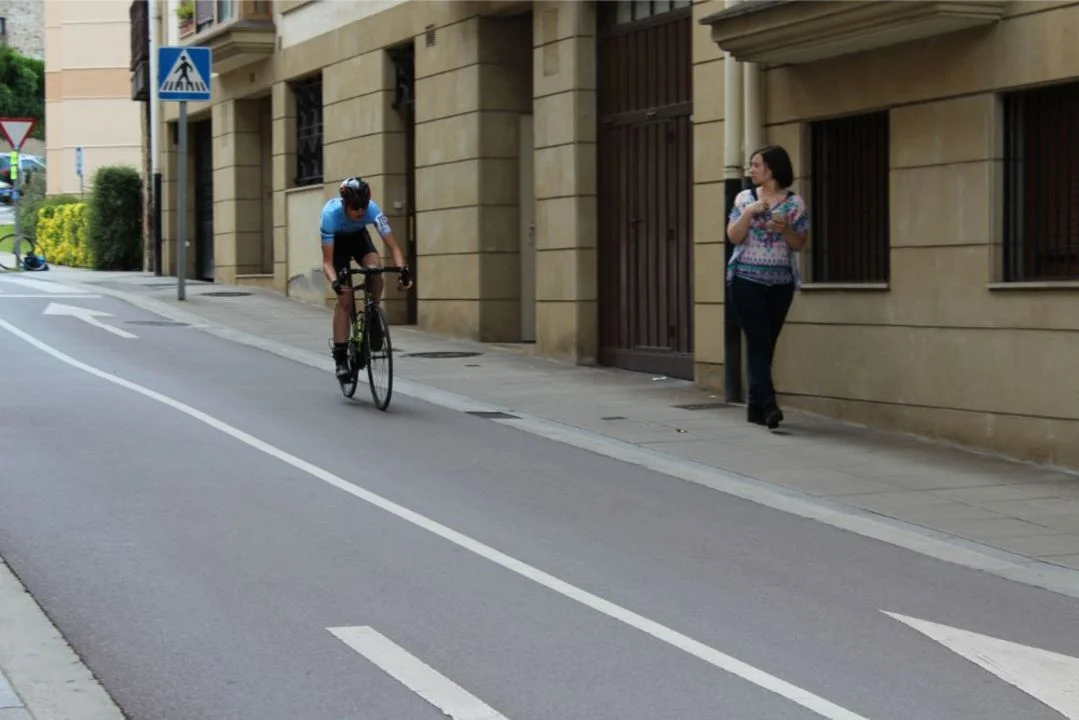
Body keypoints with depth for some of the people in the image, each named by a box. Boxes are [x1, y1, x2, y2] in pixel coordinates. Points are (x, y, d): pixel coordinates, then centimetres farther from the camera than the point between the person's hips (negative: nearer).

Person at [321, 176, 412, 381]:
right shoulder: (331, 214, -38)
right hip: (337, 241, -2)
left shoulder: (373, 210, -34)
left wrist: (402, 270, -49)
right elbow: (327, 261, -36)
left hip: (358, 235, 2)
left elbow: (393, 246, -32)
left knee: (375, 268, -30)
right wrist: (335, 282, -54)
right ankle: (340, 358, -6)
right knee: (345, 298, -12)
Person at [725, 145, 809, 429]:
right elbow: (733, 237, -1)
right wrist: (748, 213, -15)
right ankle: (767, 404, -16)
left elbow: (799, 244, 2)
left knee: (767, 343, 5)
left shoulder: (795, 202, 2)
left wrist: (785, 229, -17)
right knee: (758, 340, -10)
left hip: (781, 282, 1)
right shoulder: (744, 198, 4)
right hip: (747, 280, -1)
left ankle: (756, 406, 12)